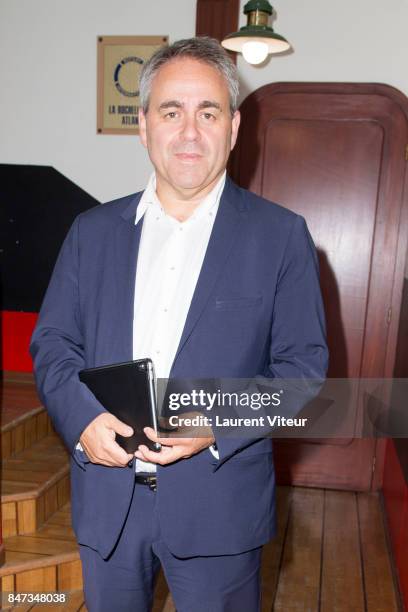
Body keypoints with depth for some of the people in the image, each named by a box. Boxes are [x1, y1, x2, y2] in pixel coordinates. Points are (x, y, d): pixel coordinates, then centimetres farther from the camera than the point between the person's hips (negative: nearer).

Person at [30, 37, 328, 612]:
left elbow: (302, 364, -5)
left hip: (219, 501, -2)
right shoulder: (92, 230, 4)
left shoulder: (282, 235, -4)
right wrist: (82, 419, -13)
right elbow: (52, 342, 5)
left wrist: (218, 426, -19)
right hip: (106, 494, 3)